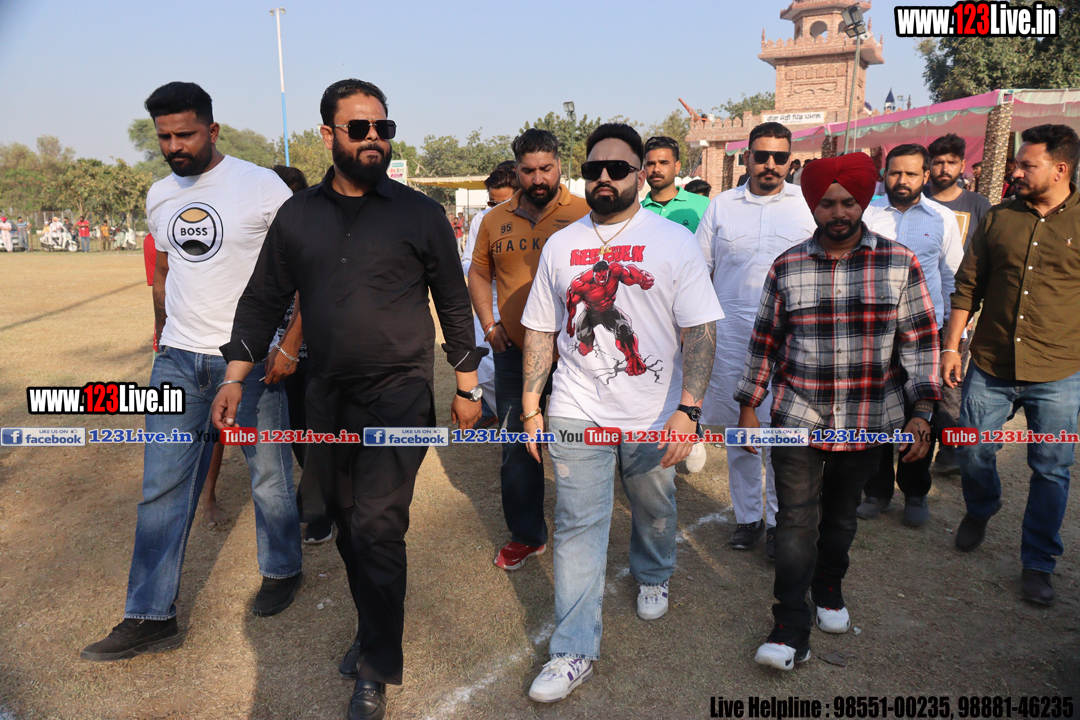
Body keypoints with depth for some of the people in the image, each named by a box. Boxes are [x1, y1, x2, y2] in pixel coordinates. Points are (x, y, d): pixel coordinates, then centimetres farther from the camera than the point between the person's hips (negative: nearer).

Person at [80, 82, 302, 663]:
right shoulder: (160, 196, 10)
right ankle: (150, 617, 15)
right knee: (161, 486, 5)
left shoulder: (262, 187, -8)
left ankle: (281, 570, 32)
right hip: (177, 359, 5)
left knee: (268, 473, 9)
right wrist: (164, 337, 20)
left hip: (249, 358, -5)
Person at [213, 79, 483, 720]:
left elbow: (454, 304, 2)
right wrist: (235, 377, 1)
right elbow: (264, 300, 9)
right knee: (348, 523, 15)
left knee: (377, 528, -7)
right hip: (328, 397, 4)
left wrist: (467, 386, 3)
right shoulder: (297, 216, 6)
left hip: (399, 395, -4)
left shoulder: (420, 213, -3)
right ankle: (374, 630, 38)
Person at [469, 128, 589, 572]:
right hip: (514, 351, 4)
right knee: (517, 448, 12)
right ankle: (525, 534, 29)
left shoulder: (585, 214, -4)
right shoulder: (496, 220, 8)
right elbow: (478, 273, 18)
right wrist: (489, 324, 7)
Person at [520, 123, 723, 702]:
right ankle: (575, 651, 12)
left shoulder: (673, 241, -3)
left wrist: (687, 408, -17)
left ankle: (652, 578, 50)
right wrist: (530, 407, 5)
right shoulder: (560, 245, 6)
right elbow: (540, 329, 9)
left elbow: (700, 330, -7)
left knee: (655, 511, 18)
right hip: (576, 414, 1)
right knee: (577, 527, 1)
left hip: (654, 415, -1)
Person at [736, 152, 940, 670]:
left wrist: (922, 412, -4)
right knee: (796, 521, -2)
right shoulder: (787, 267, -1)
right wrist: (748, 407, 7)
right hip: (797, 418, 0)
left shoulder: (899, 263, -2)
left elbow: (919, 340, 1)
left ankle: (829, 588, 43)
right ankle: (792, 629, 8)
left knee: (841, 515, 18)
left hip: (868, 423, 1)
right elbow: (764, 341, 5)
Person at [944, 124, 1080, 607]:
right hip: (991, 367, 2)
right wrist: (951, 346, 3)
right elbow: (968, 286, 8)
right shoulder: (997, 219, 4)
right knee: (972, 453, 10)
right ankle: (980, 511, 43)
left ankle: (1038, 564, 24)